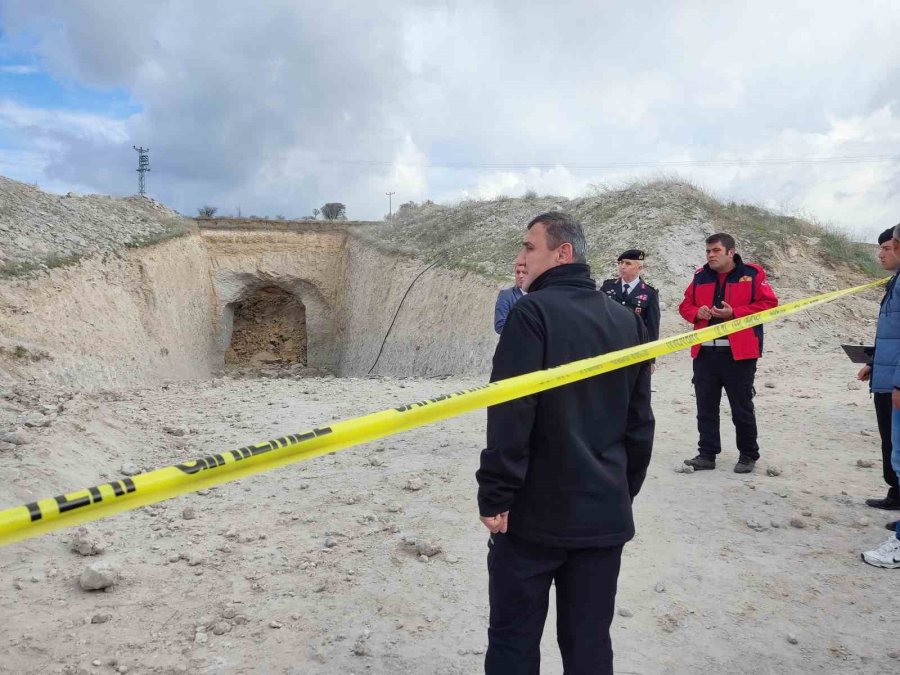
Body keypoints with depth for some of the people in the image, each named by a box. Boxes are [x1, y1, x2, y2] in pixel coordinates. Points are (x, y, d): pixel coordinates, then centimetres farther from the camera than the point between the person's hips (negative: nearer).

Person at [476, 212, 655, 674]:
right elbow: (639, 423, 11)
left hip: (535, 512, -6)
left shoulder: (533, 312, -13)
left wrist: (494, 496, -11)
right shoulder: (628, 321, 7)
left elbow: (510, 415, -19)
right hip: (605, 514, 6)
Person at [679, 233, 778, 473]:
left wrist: (734, 312, -15)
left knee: (742, 408, 5)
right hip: (704, 352, 4)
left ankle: (748, 455, 20)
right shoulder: (701, 276, 10)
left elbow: (768, 303, -7)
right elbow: (685, 305, 16)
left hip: (738, 354, -4)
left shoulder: (752, 274, -2)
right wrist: (697, 312, -7)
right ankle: (707, 454, 16)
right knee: (706, 407, 7)